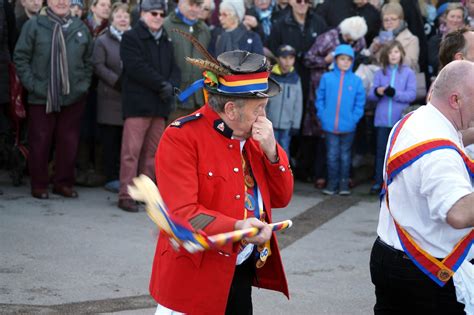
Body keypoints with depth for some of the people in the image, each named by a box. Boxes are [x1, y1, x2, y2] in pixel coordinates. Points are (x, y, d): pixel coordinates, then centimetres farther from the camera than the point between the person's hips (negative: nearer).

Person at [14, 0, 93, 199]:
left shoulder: (80, 28, 9)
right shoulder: (34, 26, -3)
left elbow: (88, 61, 17)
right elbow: (20, 58, -3)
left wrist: (84, 84, 7)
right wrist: (32, 84, -9)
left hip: (73, 97, 3)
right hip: (41, 98, -3)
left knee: (69, 142, 7)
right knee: (40, 142, 2)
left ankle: (63, 182, 19)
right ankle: (39, 184, 13)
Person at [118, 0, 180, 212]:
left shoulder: (166, 42, 20)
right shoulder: (131, 37, -1)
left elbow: (174, 69, 14)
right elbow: (137, 67, -13)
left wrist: (171, 86, -8)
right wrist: (162, 84, -14)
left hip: (160, 105, 6)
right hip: (137, 103, -6)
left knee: (153, 151, 8)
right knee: (132, 151, -8)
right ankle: (126, 196, -5)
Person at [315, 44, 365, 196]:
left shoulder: (356, 80, -2)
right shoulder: (327, 78, -2)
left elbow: (360, 102, 0)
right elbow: (320, 99, 3)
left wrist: (354, 118, -8)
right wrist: (323, 116, -3)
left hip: (348, 126, 0)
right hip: (330, 125, 0)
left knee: (345, 155, 11)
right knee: (332, 155, 6)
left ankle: (344, 184, 19)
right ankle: (332, 183, 16)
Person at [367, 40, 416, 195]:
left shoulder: (408, 72, 2)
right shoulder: (380, 73, 8)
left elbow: (412, 94, -6)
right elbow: (370, 95, 3)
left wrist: (395, 93, -19)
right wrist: (376, 92, -19)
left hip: (400, 119, -2)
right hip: (382, 119, 2)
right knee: (381, 151, 5)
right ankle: (379, 182, 10)